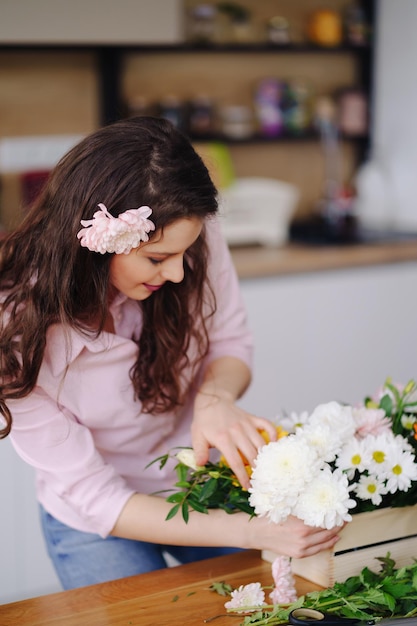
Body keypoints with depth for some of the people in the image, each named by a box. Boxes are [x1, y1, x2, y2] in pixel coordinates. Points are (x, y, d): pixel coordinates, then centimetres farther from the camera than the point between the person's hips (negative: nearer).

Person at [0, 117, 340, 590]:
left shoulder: (194, 237, -25)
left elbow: (231, 345, -6)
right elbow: (94, 498, -26)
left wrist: (216, 399, -31)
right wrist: (249, 531, -36)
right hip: (96, 522, -2)